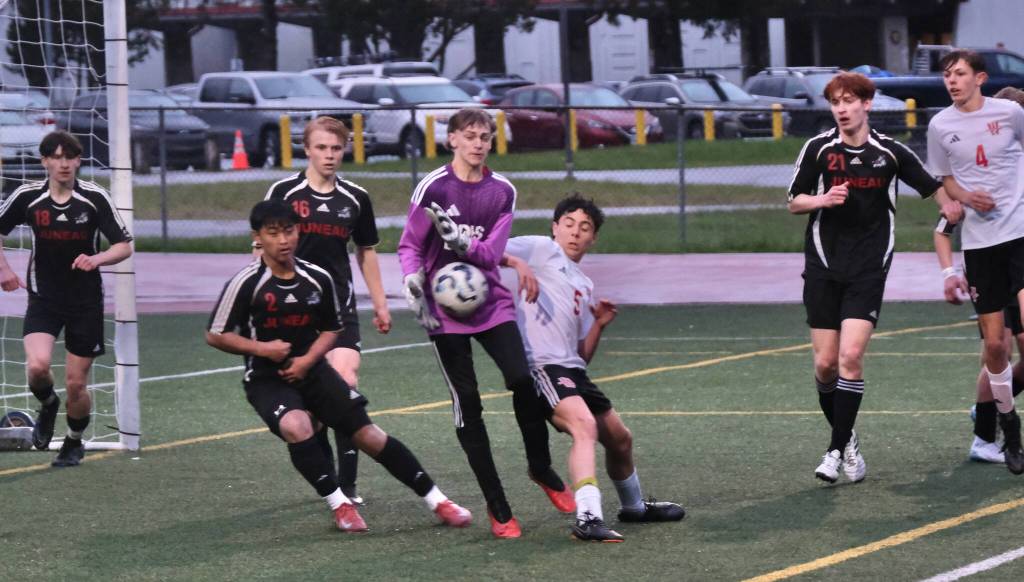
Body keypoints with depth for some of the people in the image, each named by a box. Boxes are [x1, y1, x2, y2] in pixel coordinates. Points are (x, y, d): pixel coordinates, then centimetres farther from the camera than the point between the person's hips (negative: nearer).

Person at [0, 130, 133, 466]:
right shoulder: (27, 197, -5)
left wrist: (96, 259, -24)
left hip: (86, 301, 0)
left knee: (76, 383, 4)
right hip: (43, 298, 0)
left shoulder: (95, 198, -8)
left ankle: (74, 443, 32)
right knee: (37, 366, -23)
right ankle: (48, 406, 13)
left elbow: (124, 246, -5)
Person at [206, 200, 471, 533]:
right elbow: (215, 336, -8)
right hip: (266, 379, -3)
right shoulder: (247, 283, -14)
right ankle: (339, 505, -16)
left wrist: (308, 359, -6)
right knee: (296, 426, -34)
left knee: (368, 434, -2)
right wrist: (262, 348, -19)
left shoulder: (318, 279, -2)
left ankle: (436, 501, 9)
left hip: (311, 371, 3)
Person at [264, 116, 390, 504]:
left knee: (345, 384, -14)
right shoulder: (284, 192, -1)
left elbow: (366, 252, 18)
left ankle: (347, 484, -12)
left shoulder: (355, 199, 7)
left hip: (339, 304, 1)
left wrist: (380, 304, 19)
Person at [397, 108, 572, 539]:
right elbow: (409, 245, 0)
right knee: (467, 403, -4)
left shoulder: (502, 191, 3)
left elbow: (492, 253, -5)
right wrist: (413, 283, -18)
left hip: (491, 304, 2)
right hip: (445, 309, -2)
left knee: (522, 380, -16)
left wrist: (462, 243, -25)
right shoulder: (434, 187, -6)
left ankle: (541, 469, 8)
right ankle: (497, 507, 2)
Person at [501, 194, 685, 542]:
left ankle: (634, 507, 46)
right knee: (585, 424, -31)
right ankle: (588, 517, -41)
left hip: (572, 369, 9)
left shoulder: (584, 288, 26)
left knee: (619, 438, 20)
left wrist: (599, 326, 6)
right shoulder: (542, 249, 6)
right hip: (540, 365, -9)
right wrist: (517, 262, -22)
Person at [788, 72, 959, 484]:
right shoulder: (818, 149, 0)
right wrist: (824, 199, -13)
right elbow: (794, 202, 6)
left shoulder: (890, 152, -1)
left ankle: (838, 449, -8)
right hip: (824, 266, 2)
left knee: (851, 356, -15)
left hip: (869, 270, -1)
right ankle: (845, 437, 22)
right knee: (825, 362, 0)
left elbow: (933, 187, 13)